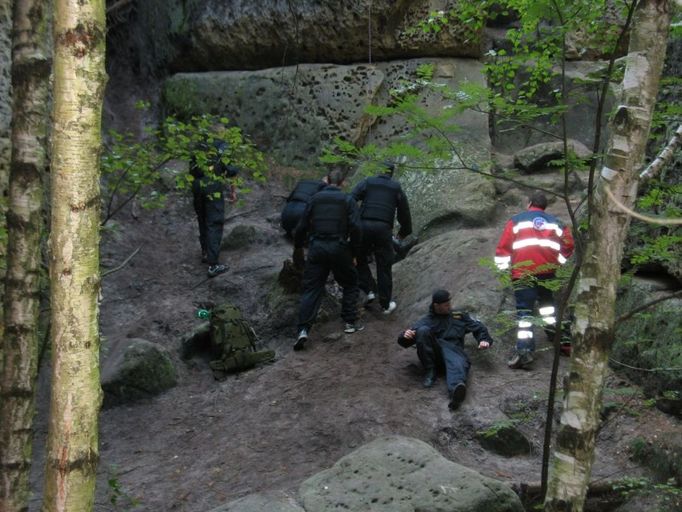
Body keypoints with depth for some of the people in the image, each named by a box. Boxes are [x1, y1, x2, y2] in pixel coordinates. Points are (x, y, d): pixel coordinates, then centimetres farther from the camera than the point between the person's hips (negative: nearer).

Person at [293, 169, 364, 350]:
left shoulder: (315, 198, 9)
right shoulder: (348, 200, 3)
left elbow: (302, 227, 7)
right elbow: (355, 228, -7)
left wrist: (298, 247, 22)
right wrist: (353, 253, 4)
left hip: (316, 247, 2)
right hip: (338, 248, -2)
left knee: (311, 289, 1)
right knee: (350, 284, 20)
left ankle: (303, 330, -11)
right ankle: (350, 322, 17)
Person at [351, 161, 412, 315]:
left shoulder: (367, 182, 12)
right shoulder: (397, 188, 15)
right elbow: (404, 212, 18)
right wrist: (404, 232, 30)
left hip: (364, 226, 0)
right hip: (384, 228, 1)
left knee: (360, 259, 19)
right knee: (384, 267, 7)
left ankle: (369, 290, 6)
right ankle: (386, 305, 10)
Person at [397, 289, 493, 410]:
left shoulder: (459, 316, 29)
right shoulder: (426, 321, 23)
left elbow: (478, 327, 27)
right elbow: (405, 341, 12)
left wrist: (484, 339, 5)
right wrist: (405, 336, -13)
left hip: (453, 348, -1)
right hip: (432, 350, 1)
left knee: (458, 364, -38)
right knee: (423, 331, -28)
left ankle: (456, 391, -72)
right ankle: (430, 371, -22)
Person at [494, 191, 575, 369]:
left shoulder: (517, 220, 9)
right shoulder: (554, 222, 17)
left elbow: (503, 246, 1)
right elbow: (568, 244, 15)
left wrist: (503, 268, 6)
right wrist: (559, 261, 27)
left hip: (522, 272, -3)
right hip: (547, 271, 3)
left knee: (524, 310, -6)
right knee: (547, 303, 24)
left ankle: (524, 350, -19)